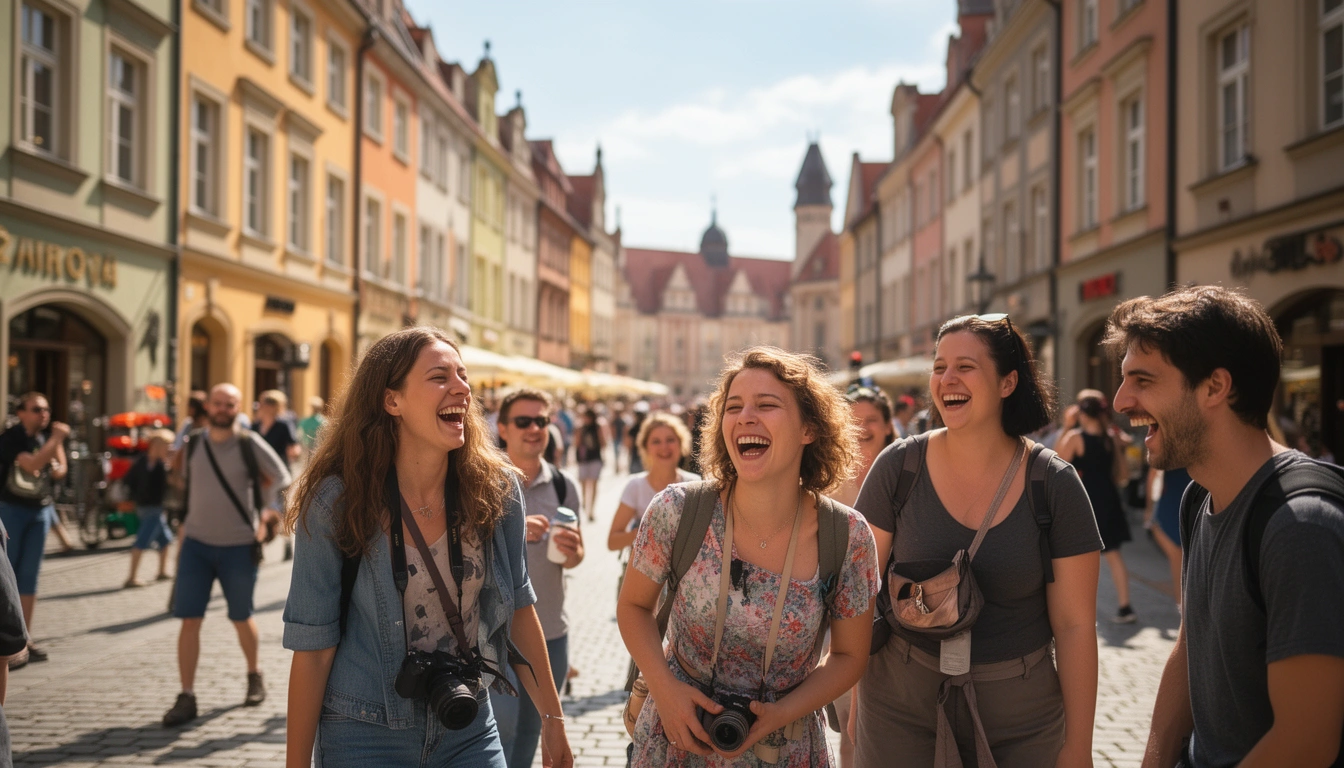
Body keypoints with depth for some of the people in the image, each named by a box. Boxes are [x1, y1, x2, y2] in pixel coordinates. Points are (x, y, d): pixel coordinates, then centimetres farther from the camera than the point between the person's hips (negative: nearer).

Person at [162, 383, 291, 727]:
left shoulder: (249, 443, -8)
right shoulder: (193, 444, 4)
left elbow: (280, 478, 1)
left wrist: (265, 513, -1)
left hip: (239, 546, -2)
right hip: (196, 543, 3)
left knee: (241, 618, 11)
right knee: (189, 619, -4)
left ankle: (254, 676, 36)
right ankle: (186, 698, 2)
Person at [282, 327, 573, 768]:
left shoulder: (496, 489, -7)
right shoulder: (337, 502, -15)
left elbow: (517, 606, 4)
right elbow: (313, 647, -10)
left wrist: (552, 719, 8)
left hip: (469, 731, 3)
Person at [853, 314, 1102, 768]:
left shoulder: (1056, 486, -8)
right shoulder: (898, 467, -6)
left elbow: (1075, 625, -5)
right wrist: (856, 701, -1)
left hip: (1021, 722, 0)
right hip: (899, 709, 0)